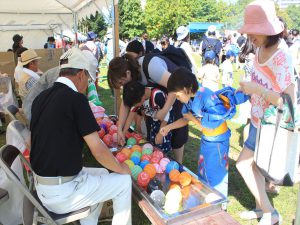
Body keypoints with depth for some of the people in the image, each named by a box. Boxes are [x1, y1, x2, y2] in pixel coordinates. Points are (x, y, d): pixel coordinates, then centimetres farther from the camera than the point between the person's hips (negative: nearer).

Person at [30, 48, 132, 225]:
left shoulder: (41, 97, 4)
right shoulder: (75, 98, -19)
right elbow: (98, 151, -19)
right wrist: (121, 168, -1)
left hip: (42, 186, 8)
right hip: (61, 193, -8)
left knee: (102, 173, 25)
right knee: (123, 182, 7)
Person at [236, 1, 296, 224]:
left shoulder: (282, 57, -26)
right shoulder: (260, 49, 0)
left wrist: (256, 89, -30)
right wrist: (249, 90, 1)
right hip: (258, 120, 8)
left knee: (243, 164, -2)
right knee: (256, 164, 17)